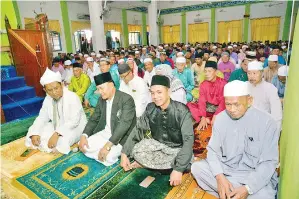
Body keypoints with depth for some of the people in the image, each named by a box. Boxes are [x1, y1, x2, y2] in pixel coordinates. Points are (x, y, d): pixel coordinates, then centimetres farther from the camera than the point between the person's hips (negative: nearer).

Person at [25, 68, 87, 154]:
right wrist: (35, 133, -18)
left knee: (61, 141, -33)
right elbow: (42, 118, 1)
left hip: (75, 127, -6)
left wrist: (56, 134, -38)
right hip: (57, 127, 7)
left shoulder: (72, 97, -22)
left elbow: (74, 121, -29)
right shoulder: (47, 99, -2)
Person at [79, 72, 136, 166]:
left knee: (108, 157, -27)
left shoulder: (127, 99, -20)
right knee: (84, 147, -8)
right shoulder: (101, 99, 4)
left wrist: (107, 145, -34)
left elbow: (124, 124, -29)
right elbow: (94, 119, 10)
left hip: (122, 137, -6)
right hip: (105, 133, 7)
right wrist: (84, 135, -7)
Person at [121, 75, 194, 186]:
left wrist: (178, 169, -36)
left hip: (177, 149, -2)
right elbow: (138, 129, -4)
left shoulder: (181, 111, -22)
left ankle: (147, 163, -10)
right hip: (158, 145, 2)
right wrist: (124, 153, -11)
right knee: (136, 150, -24)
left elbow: (188, 140, -27)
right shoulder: (150, 108, -10)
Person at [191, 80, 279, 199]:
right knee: (196, 167, -17)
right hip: (225, 169, 3)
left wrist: (247, 188, -24)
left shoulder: (266, 122, -13)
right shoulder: (220, 118, -5)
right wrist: (220, 177, -21)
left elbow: (268, 162, -12)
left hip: (255, 175, -2)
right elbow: (213, 150, -3)